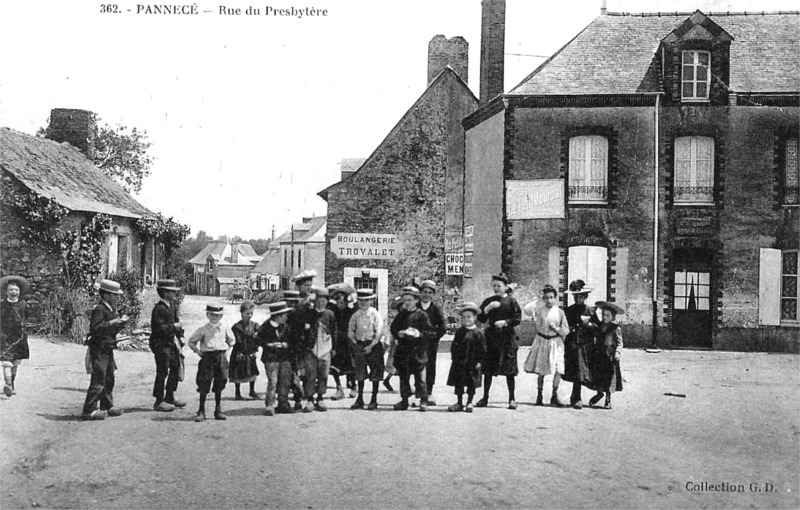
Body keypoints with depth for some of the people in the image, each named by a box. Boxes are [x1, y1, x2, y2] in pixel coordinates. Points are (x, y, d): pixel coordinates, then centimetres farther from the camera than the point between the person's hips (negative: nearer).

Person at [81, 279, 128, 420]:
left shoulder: (111, 309, 15)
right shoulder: (99, 310, -15)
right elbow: (94, 329, -25)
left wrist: (120, 323, 3)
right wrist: (111, 323, -26)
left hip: (108, 350, 10)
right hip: (99, 349, -10)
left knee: (109, 379, 16)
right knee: (98, 381, -10)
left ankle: (107, 406, 26)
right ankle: (89, 410, -7)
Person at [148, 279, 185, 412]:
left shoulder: (172, 305, 11)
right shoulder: (159, 308, -19)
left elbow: (176, 320, 19)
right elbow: (160, 328, -26)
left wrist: (180, 336, 8)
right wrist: (174, 326, -14)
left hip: (170, 342, 10)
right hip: (160, 343, -10)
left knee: (175, 368, 14)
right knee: (162, 372, -5)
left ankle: (170, 397, 26)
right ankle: (159, 402, 3)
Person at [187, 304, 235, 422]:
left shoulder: (224, 329, 6)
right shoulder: (203, 329, -2)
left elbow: (231, 340, 21)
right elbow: (191, 341, 6)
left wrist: (226, 351, 10)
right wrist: (198, 351, -3)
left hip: (221, 358, 3)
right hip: (207, 358, -3)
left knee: (219, 386, 7)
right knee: (204, 385, -3)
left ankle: (218, 411, 16)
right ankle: (201, 411, 4)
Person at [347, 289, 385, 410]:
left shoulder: (376, 315, -5)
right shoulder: (355, 315, 6)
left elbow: (379, 332, -10)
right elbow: (350, 331, 10)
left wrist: (371, 346, -16)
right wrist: (355, 343, -4)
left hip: (373, 345, -3)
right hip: (359, 345, 3)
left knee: (375, 375, 0)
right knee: (360, 375, 5)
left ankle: (374, 401, 7)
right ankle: (360, 400, 13)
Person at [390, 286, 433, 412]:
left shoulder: (422, 315, -2)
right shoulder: (400, 315, 11)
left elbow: (428, 332, -6)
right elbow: (393, 328, 8)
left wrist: (418, 334, -23)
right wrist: (398, 334, -12)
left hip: (418, 350, -4)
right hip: (403, 349, 4)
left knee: (419, 377, -2)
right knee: (403, 376, 9)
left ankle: (423, 401, 6)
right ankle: (404, 400, 18)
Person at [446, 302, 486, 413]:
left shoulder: (478, 332, -4)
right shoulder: (459, 332, 6)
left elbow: (482, 349, -4)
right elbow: (454, 346, 9)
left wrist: (479, 361, -8)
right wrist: (454, 357, 0)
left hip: (473, 363, -3)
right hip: (459, 362, 3)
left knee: (471, 383, 4)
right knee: (458, 383, 6)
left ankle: (469, 403, 16)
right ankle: (459, 403, 16)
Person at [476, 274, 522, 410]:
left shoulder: (511, 301, 0)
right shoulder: (488, 301, 9)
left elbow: (518, 318, -4)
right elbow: (480, 319, 5)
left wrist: (505, 322, -17)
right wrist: (488, 308, -10)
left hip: (507, 338, -3)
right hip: (491, 337, 3)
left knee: (509, 370, 0)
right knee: (487, 369, 5)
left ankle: (512, 399, 8)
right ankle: (485, 398, 14)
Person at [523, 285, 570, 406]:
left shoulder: (559, 312, 1)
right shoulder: (539, 309, -2)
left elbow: (566, 330, 4)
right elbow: (527, 310, -22)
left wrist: (557, 329, -14)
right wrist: (539, 300, -14)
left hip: (556, 343, 0)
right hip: (542, 341, 0)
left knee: (558, 370, -9)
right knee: (541, 371, 7)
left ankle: (554, 396, 1)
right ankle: (539, 395, 19)